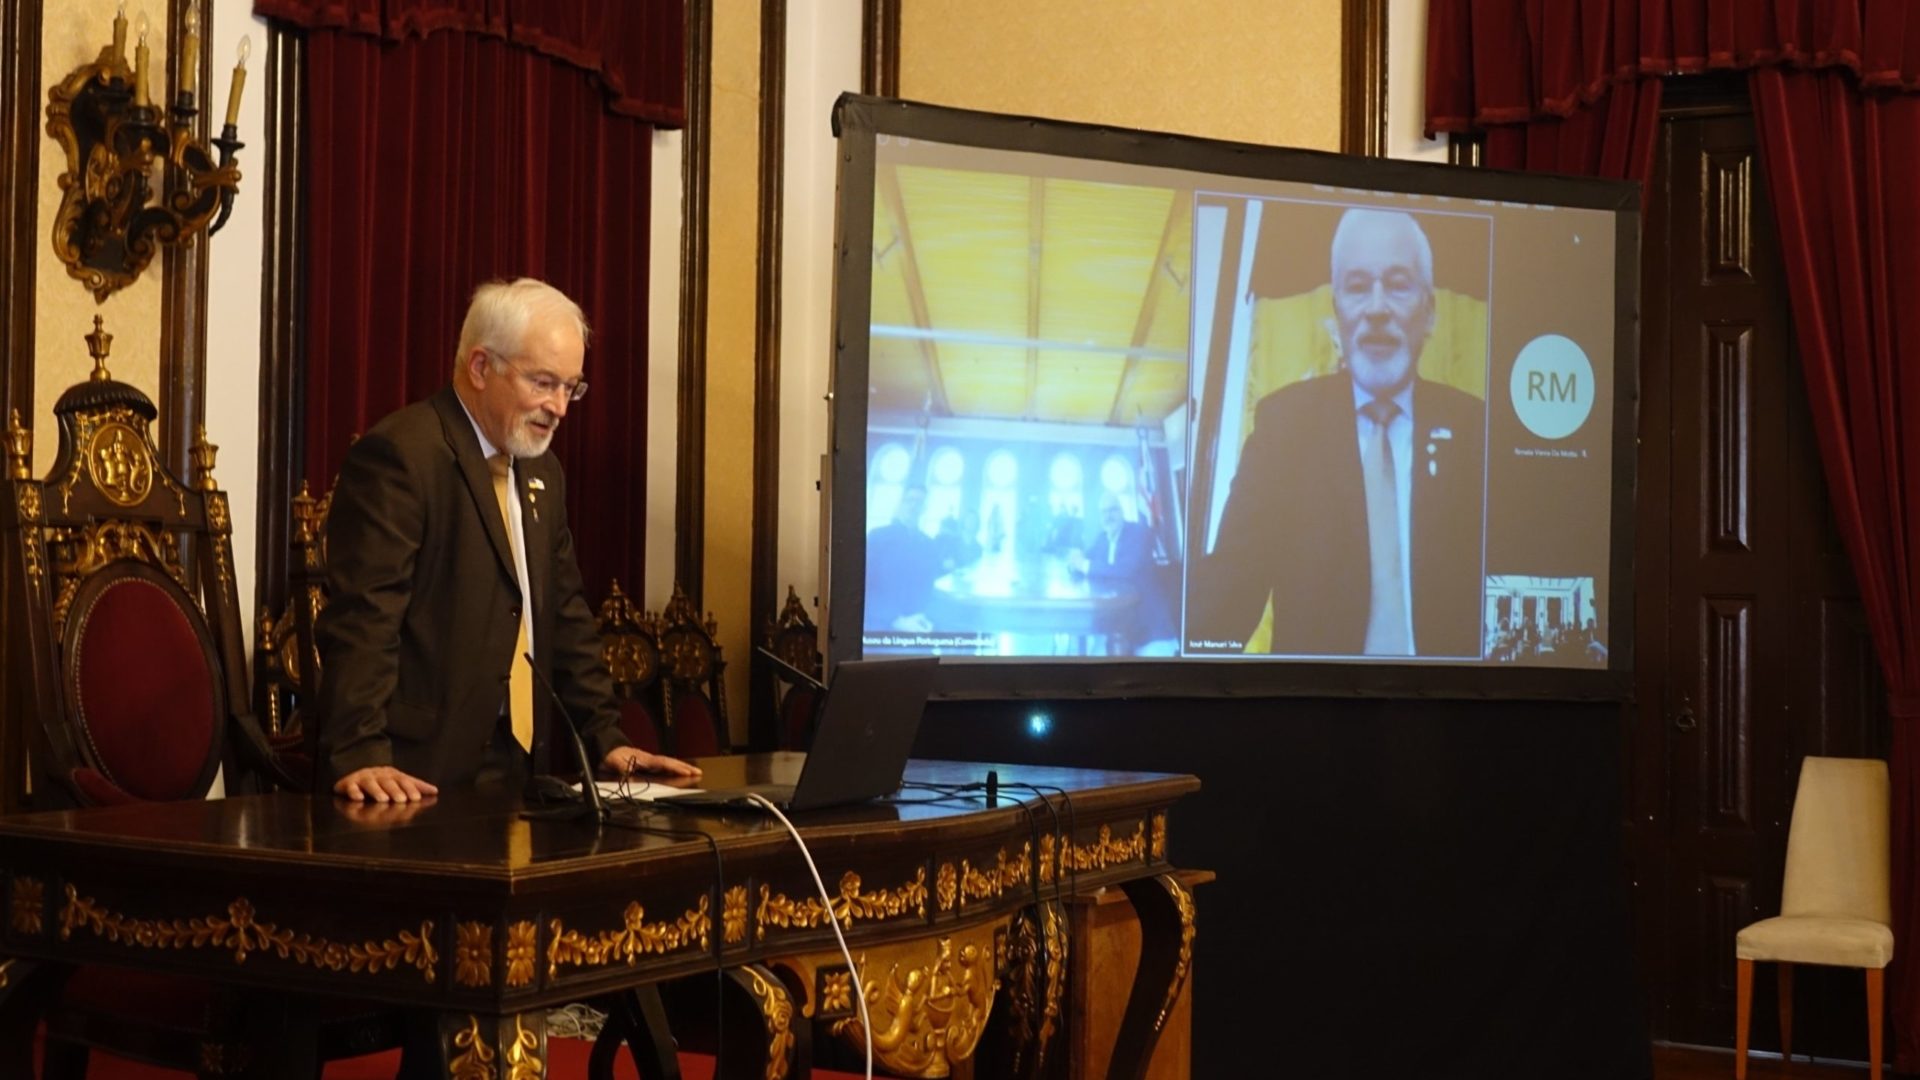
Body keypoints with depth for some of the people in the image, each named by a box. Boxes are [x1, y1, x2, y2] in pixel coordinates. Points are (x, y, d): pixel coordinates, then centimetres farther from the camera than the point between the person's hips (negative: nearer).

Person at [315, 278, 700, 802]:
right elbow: (362, 616, -18)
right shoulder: (399, 455, -11)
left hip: (519, 763, 7)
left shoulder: (542, 473, 16)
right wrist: (361, 755, -26)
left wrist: (606, 738, 12)